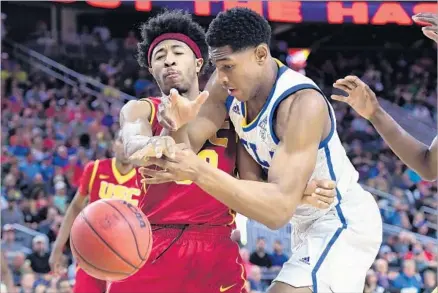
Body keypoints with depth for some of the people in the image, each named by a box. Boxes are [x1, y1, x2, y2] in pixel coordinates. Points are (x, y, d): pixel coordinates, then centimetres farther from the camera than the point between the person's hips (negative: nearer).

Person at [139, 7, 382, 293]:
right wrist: (177, 128, -37)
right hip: (309, 223, 9)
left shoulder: (302, 103, -33)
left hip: (343, 222, -9)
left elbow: (280, 208, -41)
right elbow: (187, 147, -13)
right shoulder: (226, 86, -10)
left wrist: (199, 171, -50)